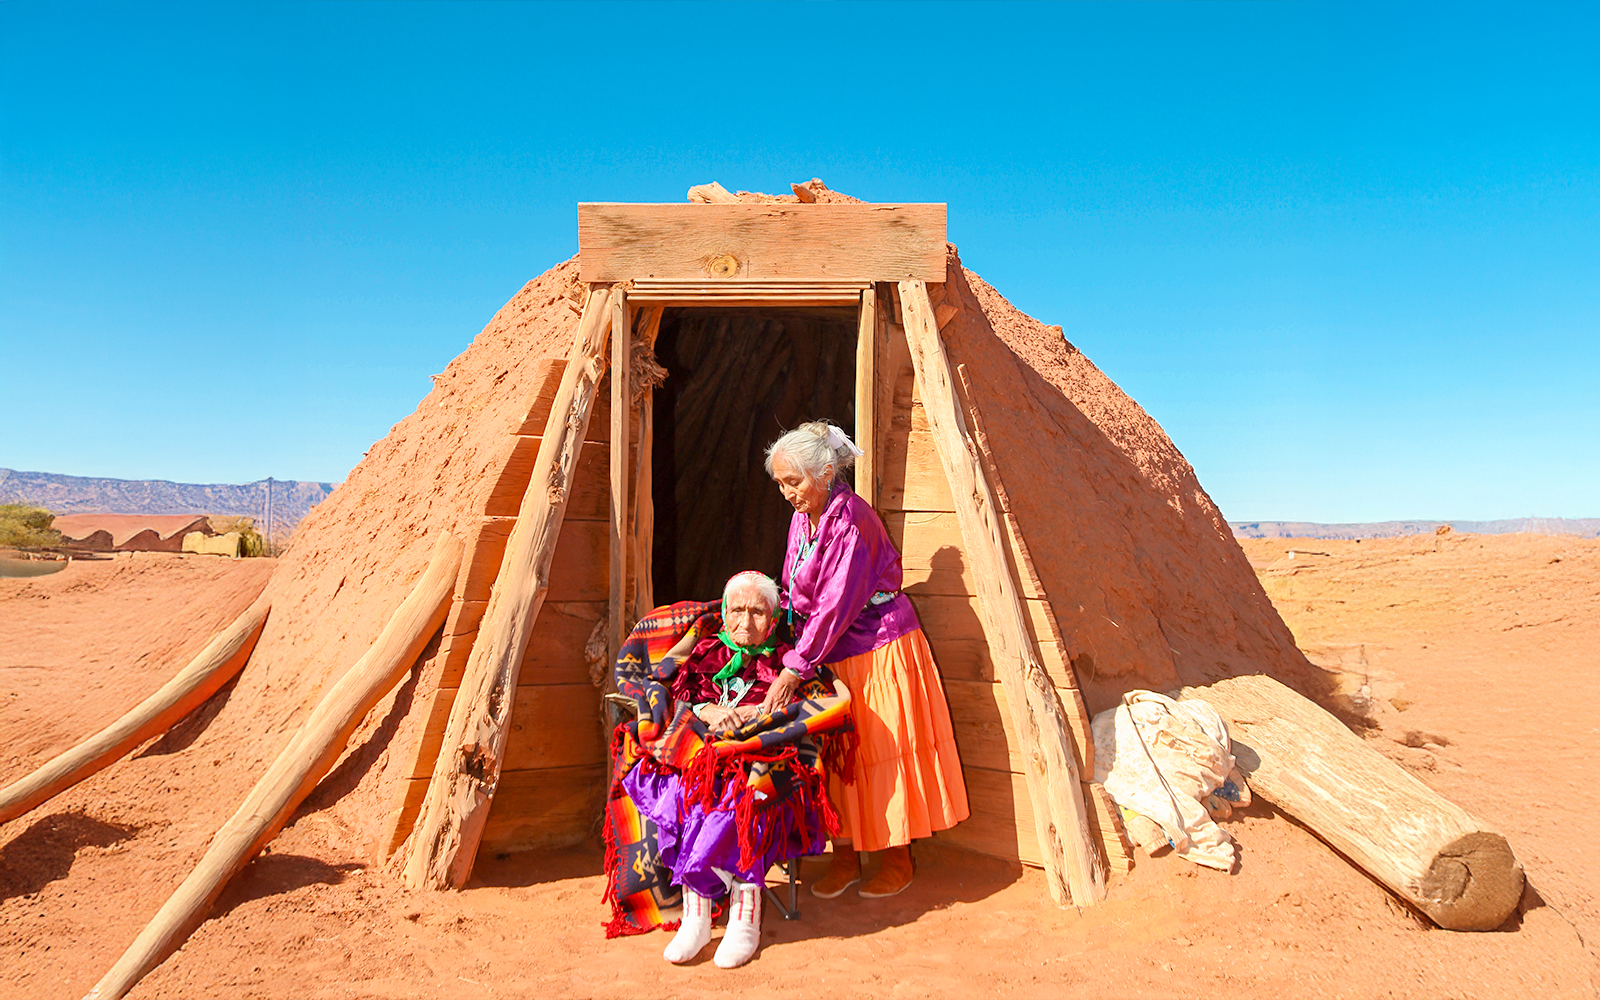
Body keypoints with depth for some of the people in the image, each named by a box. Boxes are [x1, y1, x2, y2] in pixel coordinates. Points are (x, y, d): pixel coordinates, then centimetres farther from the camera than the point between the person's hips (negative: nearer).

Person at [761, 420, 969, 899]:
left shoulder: (852, 518, -21)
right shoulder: (802, 520, 5)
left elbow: (836, 604, -25)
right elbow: (796, 598, 13)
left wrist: (794, 667, -25)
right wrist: (797, 658, 4)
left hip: (879, 650, -7)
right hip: (830, 654, 8)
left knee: (884, 751, 3)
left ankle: (898, 859, 19)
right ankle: (845, 855, 22)